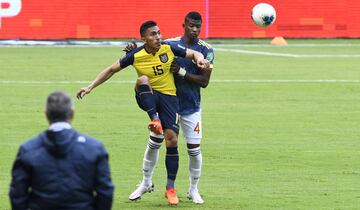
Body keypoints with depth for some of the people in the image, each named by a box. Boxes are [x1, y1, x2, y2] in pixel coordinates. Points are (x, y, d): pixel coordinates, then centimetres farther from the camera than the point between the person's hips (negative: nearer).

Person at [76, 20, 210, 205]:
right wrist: (90, 87, -5)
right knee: (143, 79, -35)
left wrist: (199, 59, -20)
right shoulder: (136, 56, -9)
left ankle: (170, 188, 3)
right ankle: (155, 120, -35)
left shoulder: (169, 49, -6)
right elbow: (112, 70, -1)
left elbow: (194, 54, 5)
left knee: (171, 141, -8)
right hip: (147, 97, -1)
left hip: (168, 96, 1)